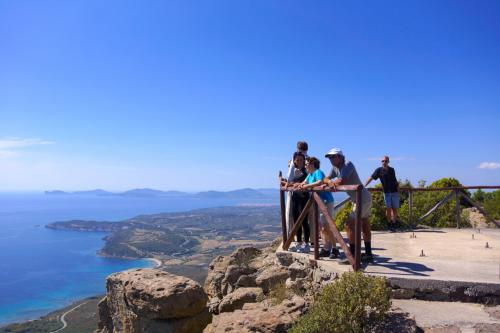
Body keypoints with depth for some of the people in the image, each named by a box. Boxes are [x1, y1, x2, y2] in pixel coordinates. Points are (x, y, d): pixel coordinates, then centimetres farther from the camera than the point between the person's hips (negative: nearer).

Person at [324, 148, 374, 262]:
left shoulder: (348, 164, -20)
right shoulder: (335, 167, 6)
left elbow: (341, 181, -32)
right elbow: (326, 179, 4)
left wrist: (332, 182, -15)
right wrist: (330, 182, -18)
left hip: (362, 199, -10)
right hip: (359, 200, 10)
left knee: (349, 226, -10)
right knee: (365, 227, 16)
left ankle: (352, 255, -5)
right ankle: (368, 254, 26)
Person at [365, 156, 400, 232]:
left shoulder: (392, 170, 6)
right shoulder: (379, 170, -4)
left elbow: (395, 180, 16)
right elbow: (371, 178, -10)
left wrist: (398, 187, 7)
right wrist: (364, 186, -19)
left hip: (394, 192, 2)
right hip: (386, 192, -2)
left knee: (395, 209, 2)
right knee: (388, 208, -5)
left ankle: (393, 225, 10)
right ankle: (389, 225, 7)